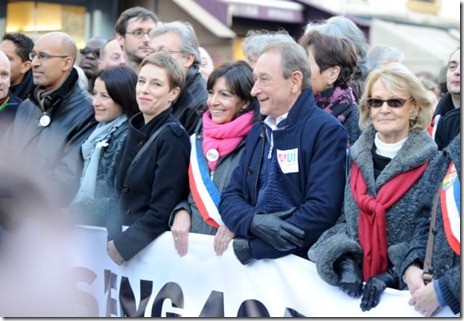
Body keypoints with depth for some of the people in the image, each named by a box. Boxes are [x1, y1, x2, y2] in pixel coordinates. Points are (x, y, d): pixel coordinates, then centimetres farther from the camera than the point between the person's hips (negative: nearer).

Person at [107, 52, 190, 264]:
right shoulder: (136, 133, 12)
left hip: (153, 249, -7)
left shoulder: (172, 137, -11)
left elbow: (163, 210, -15)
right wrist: (110, 238, 2)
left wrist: (120, 246, -13)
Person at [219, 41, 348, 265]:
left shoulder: (327, 131, -5)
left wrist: (253, 247, -15)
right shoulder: (258, 132, 17)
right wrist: (253, 221, -9)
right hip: (253, 263, 6)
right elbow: (230, 198, 13)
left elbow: (323, 210, -15)